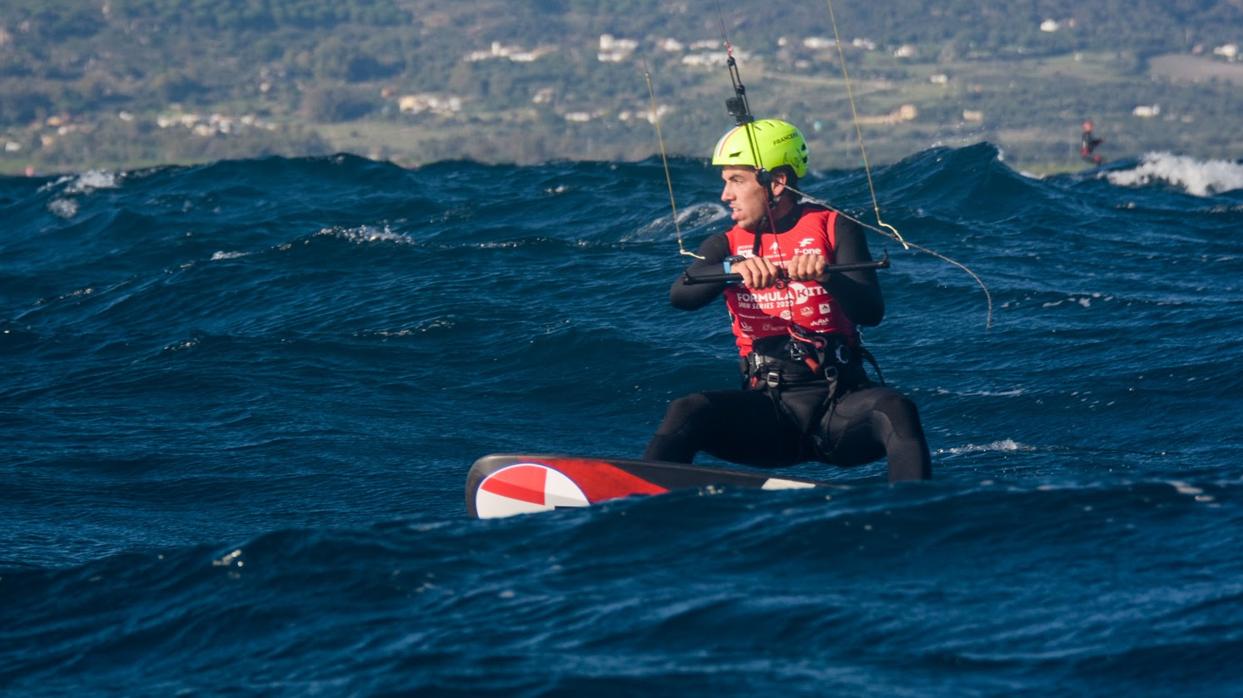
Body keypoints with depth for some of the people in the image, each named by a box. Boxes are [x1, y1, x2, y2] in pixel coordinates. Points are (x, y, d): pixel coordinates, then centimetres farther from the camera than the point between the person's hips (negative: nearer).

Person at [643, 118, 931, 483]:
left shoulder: (833, 228, 4)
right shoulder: (726, 246, 11)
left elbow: (871, 312, -9)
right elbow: (680, 296, -10)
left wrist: (825, 275, -29)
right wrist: (734, 269, -30)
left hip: (840, 402, -2)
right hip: (768, 409, 2)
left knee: (895, 409, -33)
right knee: (687, 412, -26)